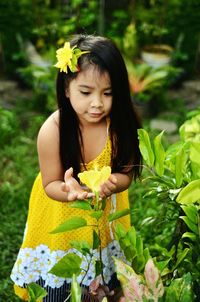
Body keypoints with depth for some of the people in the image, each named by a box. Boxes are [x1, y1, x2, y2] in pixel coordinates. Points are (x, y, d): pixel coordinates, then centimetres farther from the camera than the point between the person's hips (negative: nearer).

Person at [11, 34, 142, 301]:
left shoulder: (120, 124, -24)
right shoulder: (52, 131, -29)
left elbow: (126, 174, -13)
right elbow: (50, 184, -17)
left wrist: (110, 184, -36)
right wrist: (70, 191, -40)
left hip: (106, 210, 2)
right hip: (62, 212, -1)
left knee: (102, 280, 23)